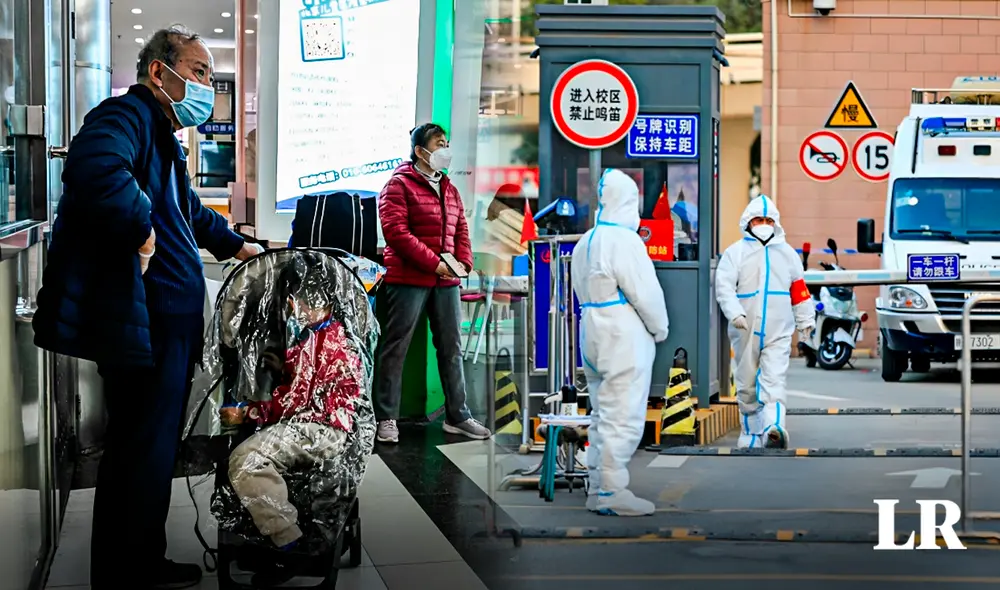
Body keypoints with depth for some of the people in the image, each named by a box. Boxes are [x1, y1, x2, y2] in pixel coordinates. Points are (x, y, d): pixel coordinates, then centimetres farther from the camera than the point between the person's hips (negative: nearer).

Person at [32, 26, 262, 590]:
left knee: (151, 452, 18)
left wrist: (235, 245, 51)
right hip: (143, 324, -11)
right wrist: (142, 231, -25)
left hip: (167, 323, 11)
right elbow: (96, 168, -37)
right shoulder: (128, 114, -12)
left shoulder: (166, 138, 23)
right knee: (143, 455, -6)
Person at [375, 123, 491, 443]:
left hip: (446, 281, 7)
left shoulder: (449, 189, 16)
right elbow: (396, 231, -16)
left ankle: (457, 416, 18)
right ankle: (386, 419, 4)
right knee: (395, 348, -1)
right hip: (408, 279, -7)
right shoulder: (400, 185, -6)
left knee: (451, 348, 10)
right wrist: (433, 263, -18)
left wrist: (463, 262, -1)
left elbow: (461, 230, 18)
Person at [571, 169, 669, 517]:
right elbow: (645, 292, -16)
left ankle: (597, 488, 18)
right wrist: (660, 328, 0)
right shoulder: (624, 240, -15)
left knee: (603, 416, 14)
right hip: (625, 341, -9)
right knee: (623, 418, -7)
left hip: (593, 337, 10)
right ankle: (611, 492, -7)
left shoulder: (584, 243, 13)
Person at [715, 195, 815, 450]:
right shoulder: (735, 252, 2)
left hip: (778, 332, 0)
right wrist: (735, 314, -23)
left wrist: (805, 321, 15)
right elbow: (724, 286, -9)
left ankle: (774, 428, -31)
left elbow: (799, 290, 18)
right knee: (747, 386, 8)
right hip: (745, 332, 0)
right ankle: (751, 435, 20)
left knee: (774, 381, -16)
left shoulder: (787, 253, 13)